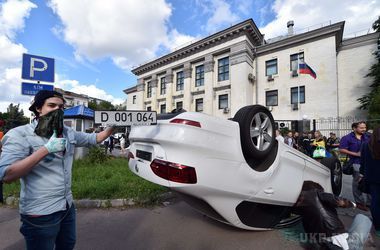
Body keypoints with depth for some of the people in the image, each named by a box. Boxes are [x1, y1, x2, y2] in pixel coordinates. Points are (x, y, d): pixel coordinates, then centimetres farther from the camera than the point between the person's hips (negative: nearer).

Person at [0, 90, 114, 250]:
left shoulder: (68, 133, 2)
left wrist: (112, 127, 1)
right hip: (40, 214, -6)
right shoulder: (19, 135, -14)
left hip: (67, 207, 6)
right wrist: (46, 149, -28)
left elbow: (93, 139, 12)